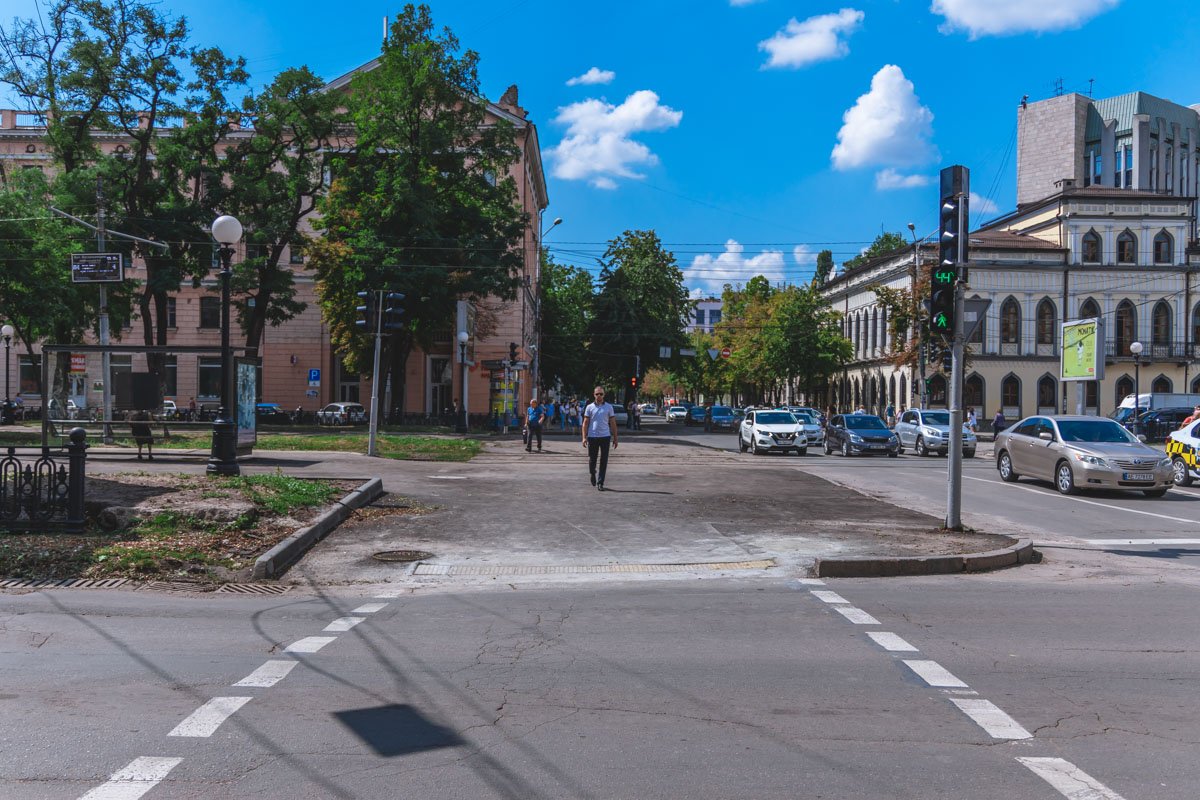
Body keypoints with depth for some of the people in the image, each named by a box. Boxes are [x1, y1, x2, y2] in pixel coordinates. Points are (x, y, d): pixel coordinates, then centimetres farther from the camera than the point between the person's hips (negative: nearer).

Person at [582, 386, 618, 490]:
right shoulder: (590, 407, 4)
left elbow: (613, 423, 7)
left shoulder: (609, 407, 6)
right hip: (592, 437, 0)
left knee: (604, 461, -1)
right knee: (592, 459, 7)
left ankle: (600, 483, 4)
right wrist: (584, 437, -6)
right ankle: (593, 473, 37)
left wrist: (615, 438, 4)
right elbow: (585, 423, 3)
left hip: (605, 436, 0)